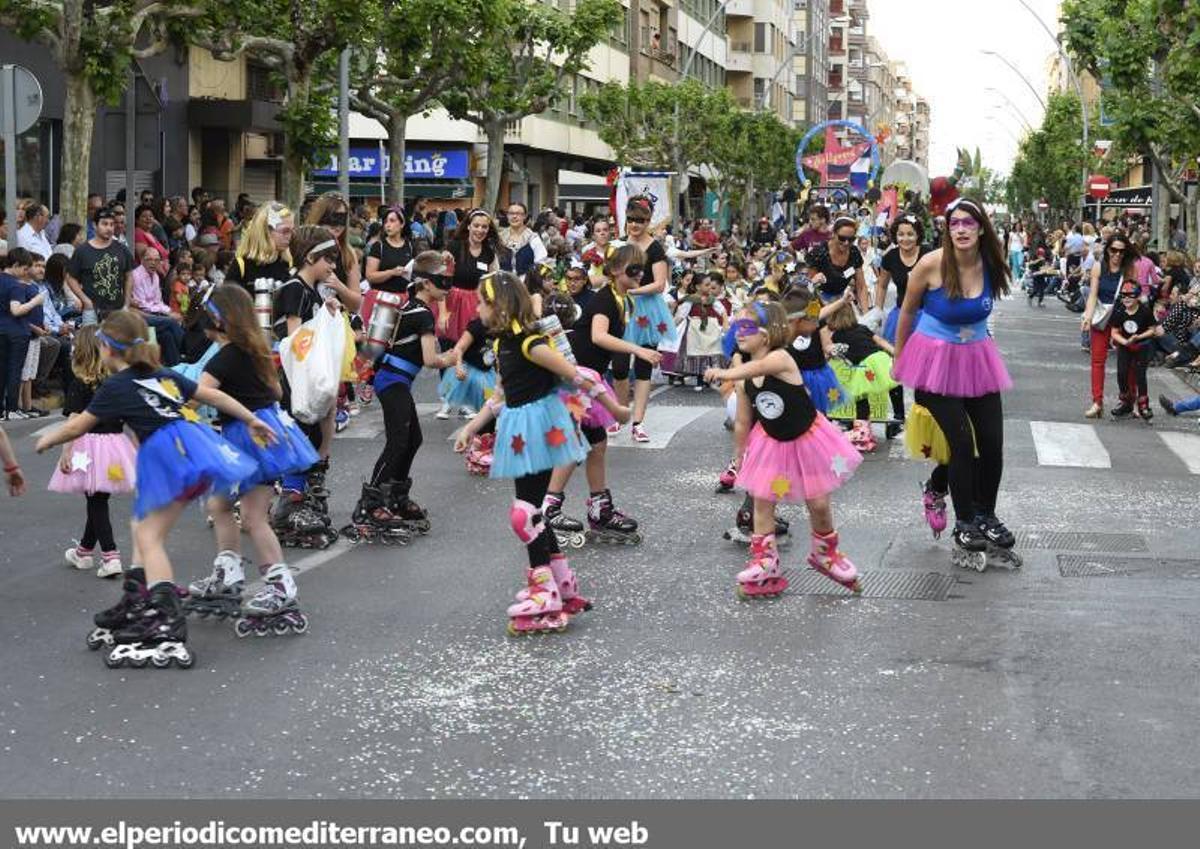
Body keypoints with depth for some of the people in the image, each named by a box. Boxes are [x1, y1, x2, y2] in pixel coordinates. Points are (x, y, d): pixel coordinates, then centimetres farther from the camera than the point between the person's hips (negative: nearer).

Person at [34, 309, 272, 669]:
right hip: (191, 444, 8)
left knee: (149, 537, -9)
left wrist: (47, 441, 27)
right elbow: (212, 395, 24)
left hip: (172, 456, -8)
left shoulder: (117, 387, 2)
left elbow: (77, 427, 9)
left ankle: (168, 625, -23)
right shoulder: (164, 376, 22)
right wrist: (252, 420, 33)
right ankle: (135, 605, 21)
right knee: (144, 529, 18)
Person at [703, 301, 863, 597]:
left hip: (807, 437, -5)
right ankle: (765, 565, 8)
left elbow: (757, 368, -49)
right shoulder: (742, 380, -7)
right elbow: (743, 422, 4)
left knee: (818, 503, 5)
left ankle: (825, 554, 30)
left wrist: (725, 373, -67)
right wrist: (742, 458, 9)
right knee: (762, 503, 0)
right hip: (771, 443, 5)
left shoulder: (780, 358, -25)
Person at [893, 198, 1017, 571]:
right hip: (936, 360, -4)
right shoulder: (932, 264, -17)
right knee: (962, 442, -9)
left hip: (977, 359, 4)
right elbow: (907, 312, -2)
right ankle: (964, 524, 7)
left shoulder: (991, 266, -5)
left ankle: (986, 515, 23)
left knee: (993, 442, 2)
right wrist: (898, 360, 7)